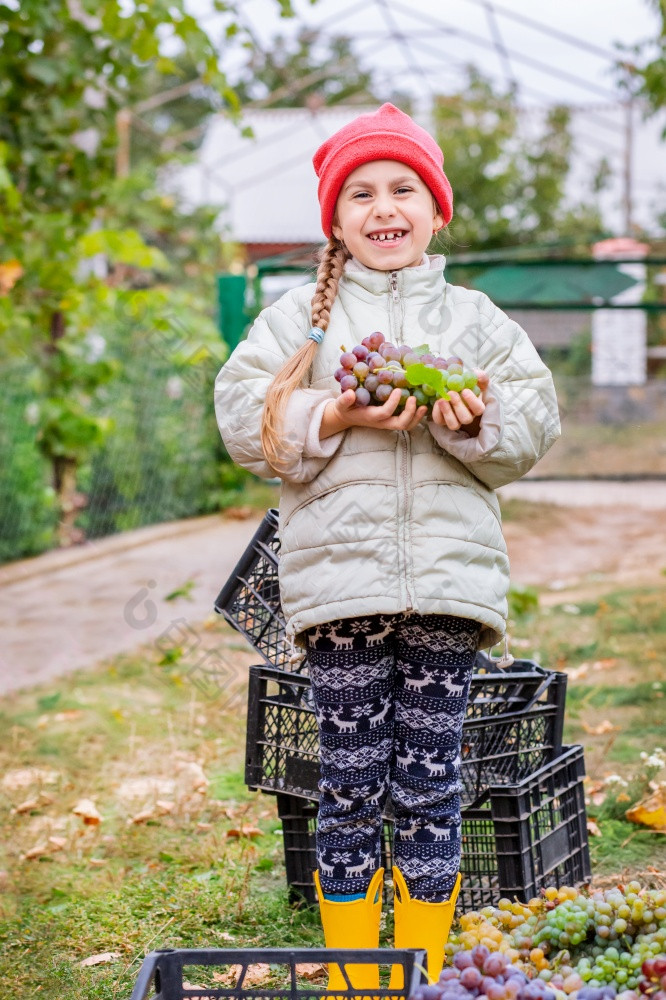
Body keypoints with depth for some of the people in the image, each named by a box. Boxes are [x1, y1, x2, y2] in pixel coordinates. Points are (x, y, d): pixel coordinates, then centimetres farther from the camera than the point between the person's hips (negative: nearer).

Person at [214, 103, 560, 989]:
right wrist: (334, 419, -13)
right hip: (339, 576, -1)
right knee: (349, 789, 1)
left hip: (449, 579, 1)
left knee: (431, 788, 4)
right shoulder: (299, 316, 10)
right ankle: (351, 978, 13)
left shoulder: (476, 319, 14)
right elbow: (244, 420, 1)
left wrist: (475, 424, -11)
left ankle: (424, 975, 16)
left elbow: (534, 427, 9)